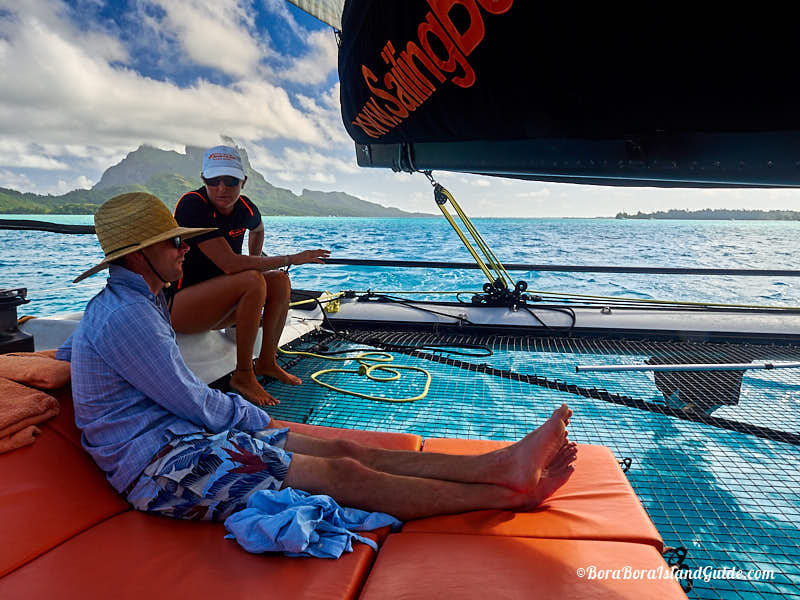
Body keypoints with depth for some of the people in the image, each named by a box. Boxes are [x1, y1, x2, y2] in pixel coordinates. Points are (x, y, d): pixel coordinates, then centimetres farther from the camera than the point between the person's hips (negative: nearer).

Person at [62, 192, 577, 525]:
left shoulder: (126, 302, 16)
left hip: (185, 435, 10)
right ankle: (511, 495, -14)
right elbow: (199, 406, -17)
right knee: (344, 476, -19)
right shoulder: (126, 317, -18)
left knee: (343, 450, -7)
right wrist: (254, 416, 3)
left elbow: (67, 351, 33)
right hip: (161, 464, -10)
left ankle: (503, 464, -11)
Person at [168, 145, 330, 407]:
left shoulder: (244, 208, 1)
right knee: (253, 281, -28)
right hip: (177, 306, -8)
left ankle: (266, 361, 4)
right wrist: (291, 259, -24)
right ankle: (243, 376, -20)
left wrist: (256, 262, 16)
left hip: (214, 303, 8)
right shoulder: (193, 204, -21)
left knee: (280, 281, -6)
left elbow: (258, 229, 29)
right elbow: (229, 264, -29)